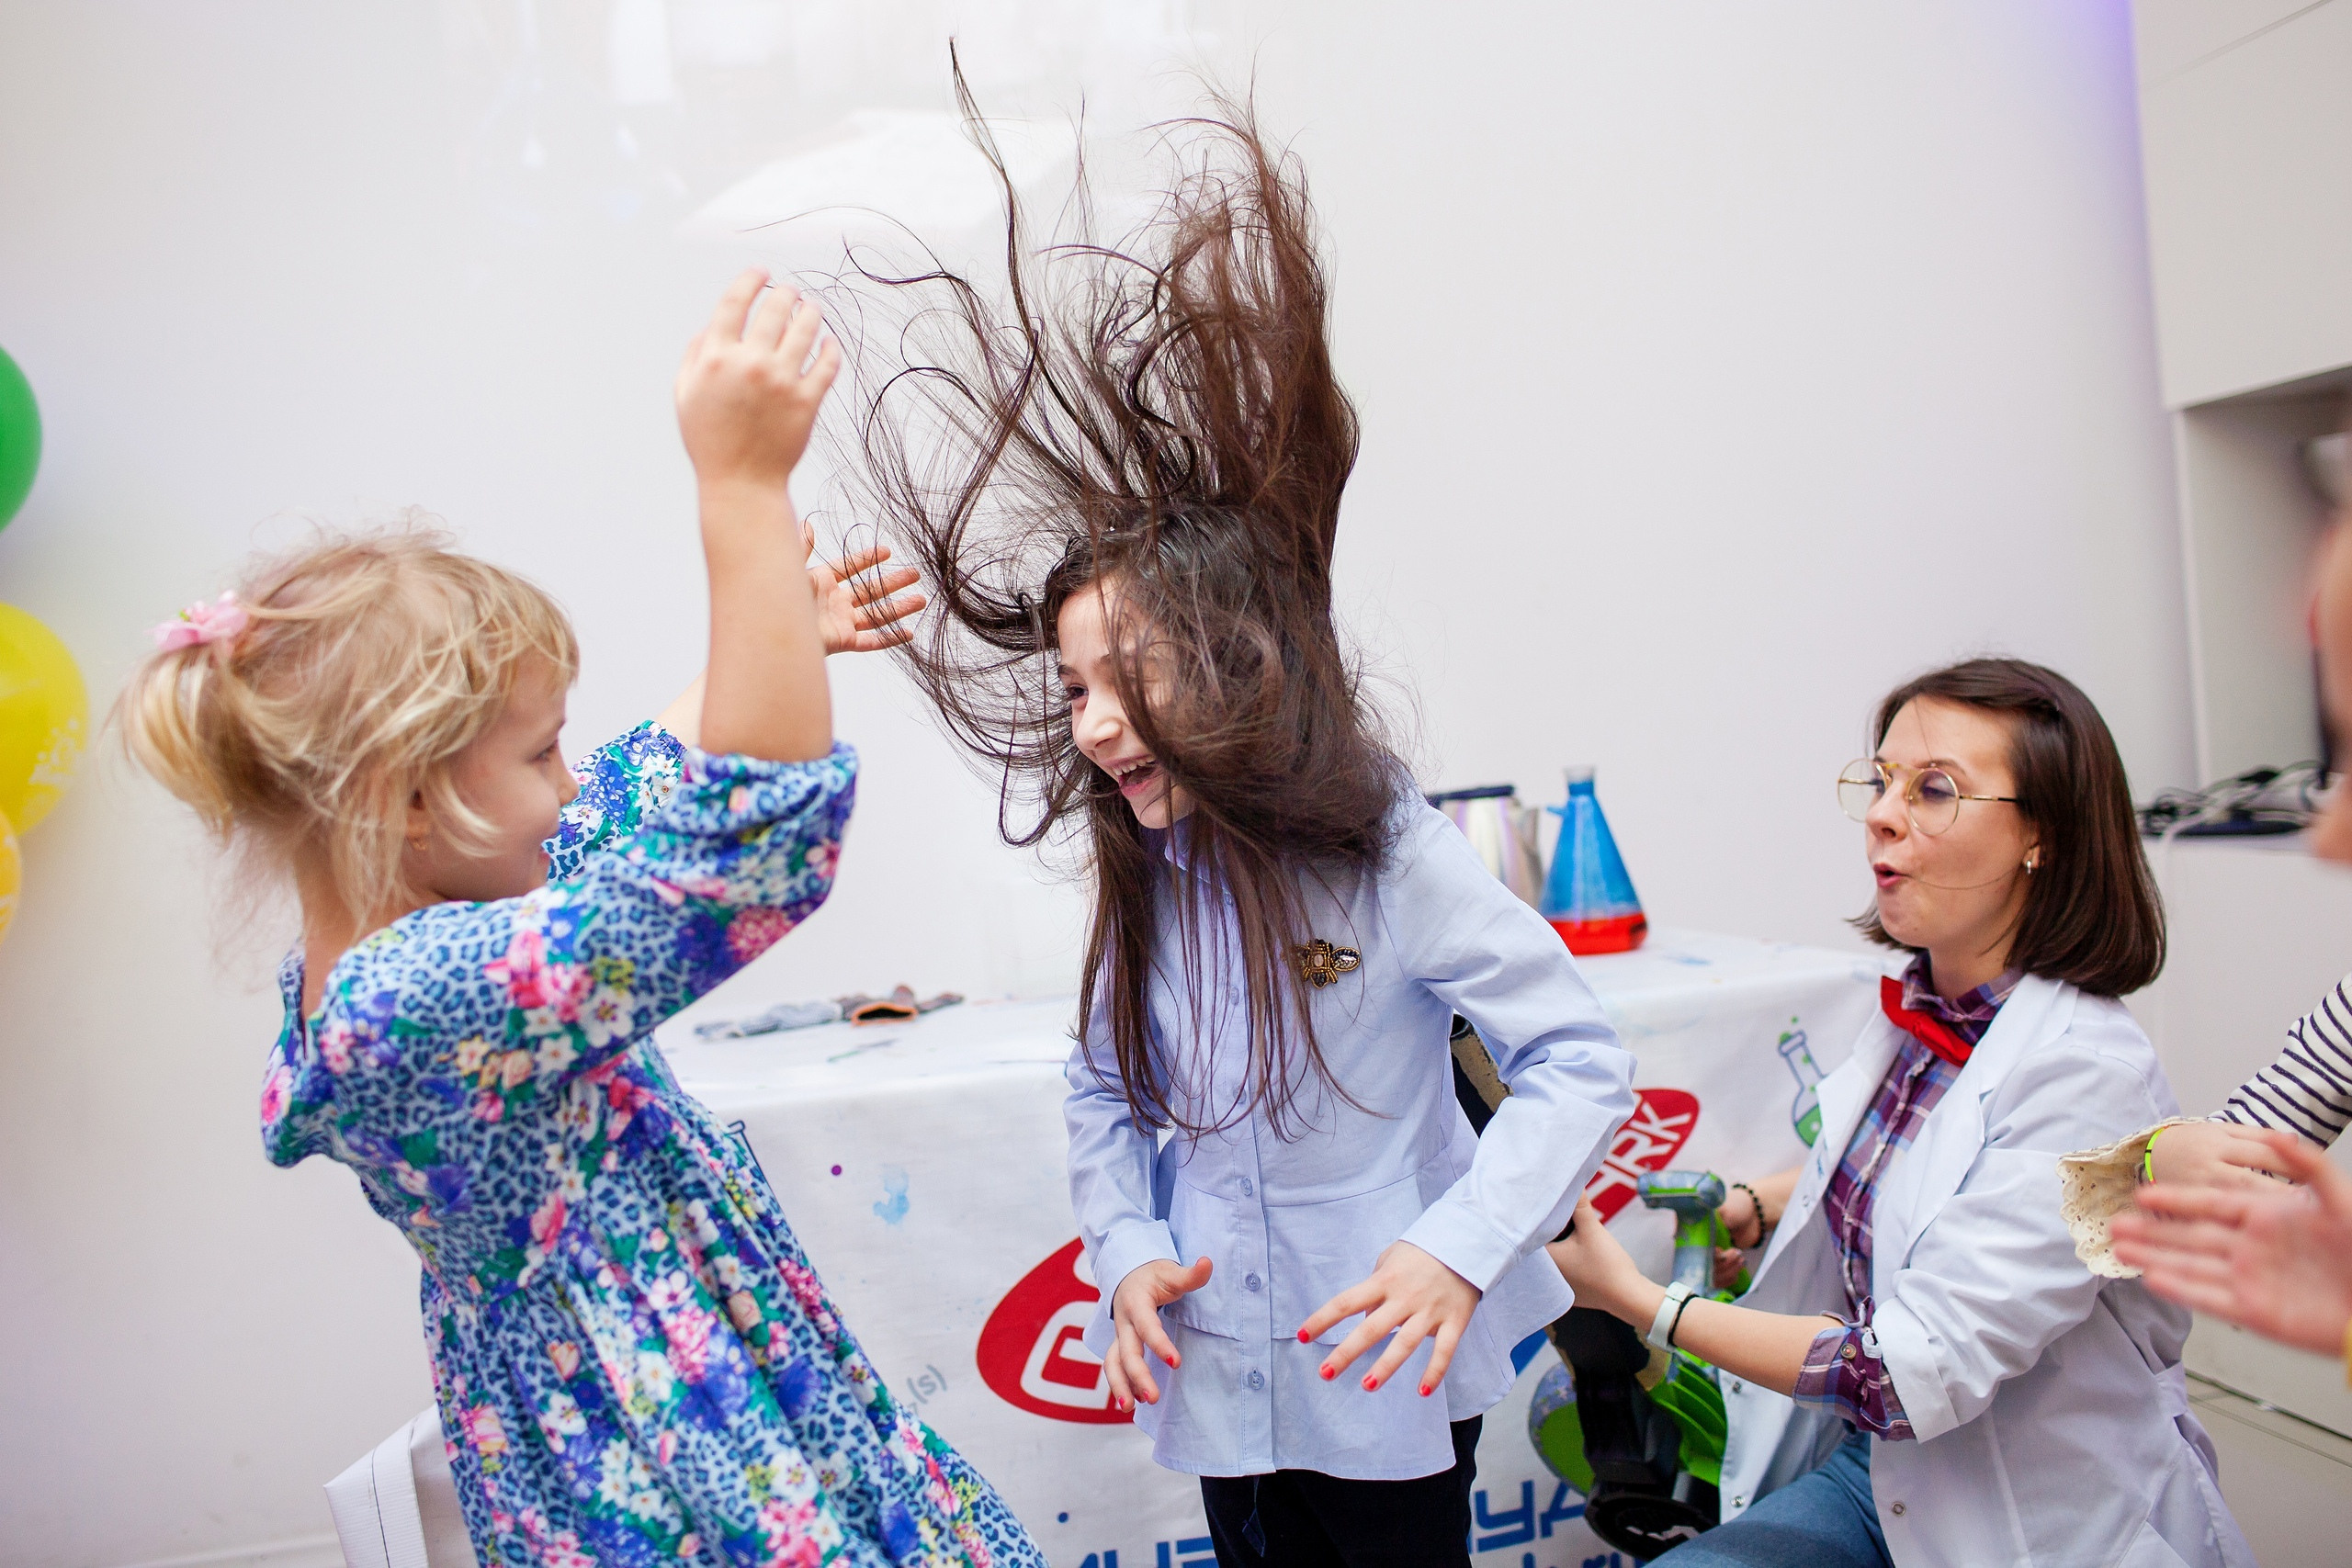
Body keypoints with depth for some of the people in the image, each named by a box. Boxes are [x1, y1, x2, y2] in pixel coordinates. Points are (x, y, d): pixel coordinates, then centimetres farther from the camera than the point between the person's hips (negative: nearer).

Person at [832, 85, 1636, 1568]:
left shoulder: (1387, 848, -18)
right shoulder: (1143, 875, -2)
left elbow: (1580, 1058, -16)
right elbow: (1106, 1088, 10)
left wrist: (1460, 1246, -26)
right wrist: (1126, 1250, -6)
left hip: (1390, 1378, -4)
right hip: (1223, 1378, 5)